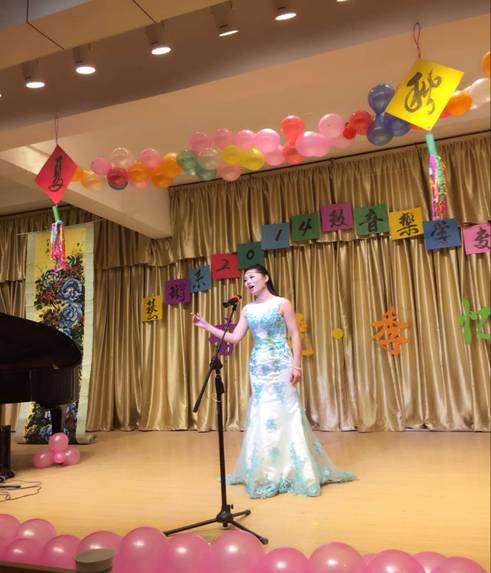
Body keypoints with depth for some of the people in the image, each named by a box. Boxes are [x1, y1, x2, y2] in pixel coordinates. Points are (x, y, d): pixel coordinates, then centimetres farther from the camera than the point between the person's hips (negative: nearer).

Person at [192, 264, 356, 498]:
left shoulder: (282, 304, -4)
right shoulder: (247, 310, 10)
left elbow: (295, 335, -6)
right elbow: (235, 338, 6)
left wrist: (296, 365, -14)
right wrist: (207, 326, 0)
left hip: (281, 364, -5)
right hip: (258, 366, 5)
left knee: (286, 413, -3)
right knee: (261, 416, 8)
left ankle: (296, 471, 10)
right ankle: (266, 473, 21)